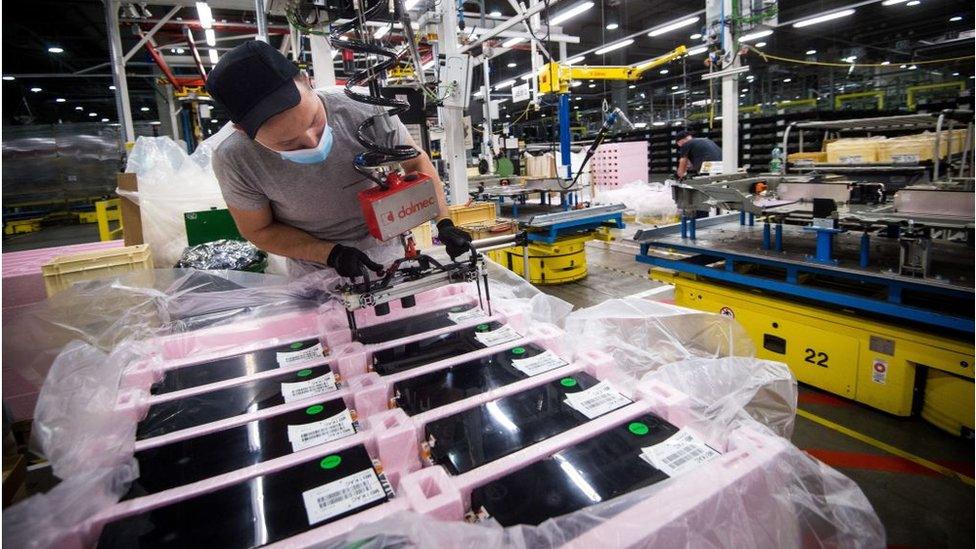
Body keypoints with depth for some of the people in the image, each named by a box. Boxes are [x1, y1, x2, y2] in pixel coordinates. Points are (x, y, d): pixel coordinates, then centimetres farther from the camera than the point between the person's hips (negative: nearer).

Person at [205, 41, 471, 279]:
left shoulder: (367, 113, -27)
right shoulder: (235, 161, -24)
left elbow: (417, 162, -10)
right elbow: (259, 230, -10)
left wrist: (444, 223, -20)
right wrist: (331, 253, -22)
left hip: (386, 255, 1)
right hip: (313, 276, 0)